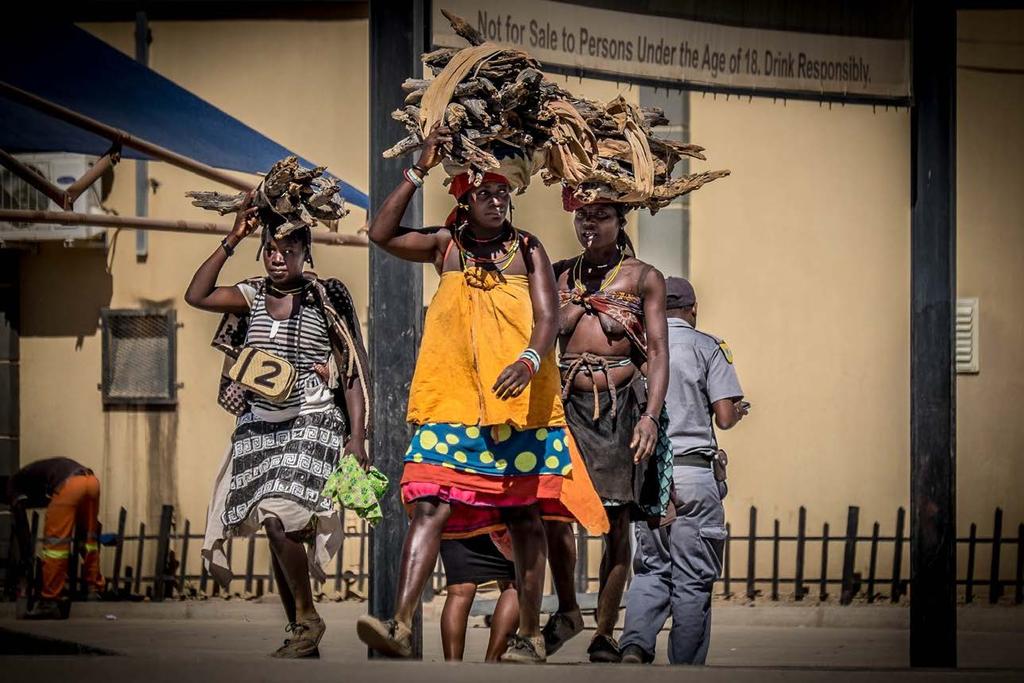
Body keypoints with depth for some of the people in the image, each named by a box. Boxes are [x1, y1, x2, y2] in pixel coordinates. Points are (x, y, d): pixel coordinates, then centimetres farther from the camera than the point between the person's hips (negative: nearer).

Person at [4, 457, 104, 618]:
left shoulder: (12, 486, 23)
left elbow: (21, 524, 12)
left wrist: (25, 559, 15)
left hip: (68, 484, -7)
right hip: (91, 480, 7)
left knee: (55, 542, -1)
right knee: (88, 538, 23)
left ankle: (50, 603, -2)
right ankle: (95, 591, 26)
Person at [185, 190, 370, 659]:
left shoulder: (327, 299, -1)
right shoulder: (252, 296, 9)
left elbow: (352, 372, -2)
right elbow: (197, 296, -7)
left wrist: (357, 438, -8)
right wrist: (233, 240, -8)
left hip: (311, 425, -5)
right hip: (259, 427, 5)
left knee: (278, 519, -20)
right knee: (279, 531, 4)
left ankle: (308, 619, -4)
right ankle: (300, 636, 12)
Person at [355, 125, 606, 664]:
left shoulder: (526, 249, 6)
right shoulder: (445, 245, 10)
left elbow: (548, 317, -3)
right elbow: (382, 234, -2)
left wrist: (529, 360, -24)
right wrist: (419, 171, -5)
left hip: (519, 401, -1)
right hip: (452, 400, 1)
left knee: (523, 517, 3)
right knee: (431, 506, -11)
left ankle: (529, 635, 11)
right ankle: (400, 626, -20)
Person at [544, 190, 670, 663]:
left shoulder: (644, 278, 3)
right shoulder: (559, 275, 11)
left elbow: (658, 352, -2)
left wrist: (651, 415, -14)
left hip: (621, 406, -2)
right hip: (567, 403, 2)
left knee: (616, 522, -2)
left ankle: (604, 632, 5)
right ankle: (567, 610, 12)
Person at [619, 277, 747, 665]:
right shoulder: (706, 347, -1)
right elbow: (725, 418, -6)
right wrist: (739, 411, 16)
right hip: (693, 473, -4)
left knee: (651, 570, 13)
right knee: (693, 579, 3)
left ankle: (635, 645, -9)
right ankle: (686, 672, 5)